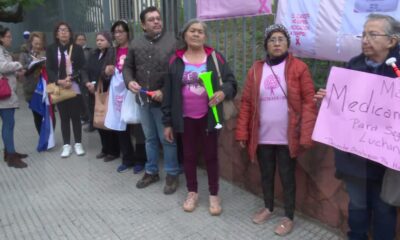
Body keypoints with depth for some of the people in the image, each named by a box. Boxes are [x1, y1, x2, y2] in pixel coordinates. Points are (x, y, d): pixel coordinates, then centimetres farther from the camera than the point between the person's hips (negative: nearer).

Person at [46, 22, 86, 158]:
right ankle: (66, 145, 15)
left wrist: (71, 78, -16)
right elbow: (49, 69, 0)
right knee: (64, 117, 7)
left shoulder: (77, 48, 4)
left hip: (74, 87, -1)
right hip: (59, 88, 1)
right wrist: (59, 81, -16)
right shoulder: (51, 50, 7)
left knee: (75, 116, 4)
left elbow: (82, 67, -2)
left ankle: (78, 144, 15)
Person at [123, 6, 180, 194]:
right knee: (150, 138, 17)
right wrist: (129, 81, -6)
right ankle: (151, 172, 32)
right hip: (143, 100, 5)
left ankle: (172, 174, 21)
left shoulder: (172, 42, -8)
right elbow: (128, 67, 15)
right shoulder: (135, 44, 6)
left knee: (167, 139, 5)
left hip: (163, 100, -4)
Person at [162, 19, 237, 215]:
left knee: (211, 156, 10)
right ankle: (192, 193, 32)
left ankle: (214, 195, 26)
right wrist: (167, 122, 0)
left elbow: (231, 81, 0)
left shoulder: (215, 58, -2)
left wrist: (223, 91, -25)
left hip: (208, 117, -1)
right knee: (189, 156, 13)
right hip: (186, 118, 1)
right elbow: (168, 92, 1)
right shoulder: (176, 61, 0)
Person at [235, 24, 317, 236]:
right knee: (266, 174, 18)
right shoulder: (256, 69, 4)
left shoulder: (299, 68, -5)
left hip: (287, 137, -3)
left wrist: (306, 136, -15)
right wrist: (242, 132, 0)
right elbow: (246, 103, 4)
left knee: (287, 177, 9)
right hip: (262, 136, 3)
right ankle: (268, 208, 41)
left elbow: (309, 102, -8)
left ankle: (289, 217, 30)